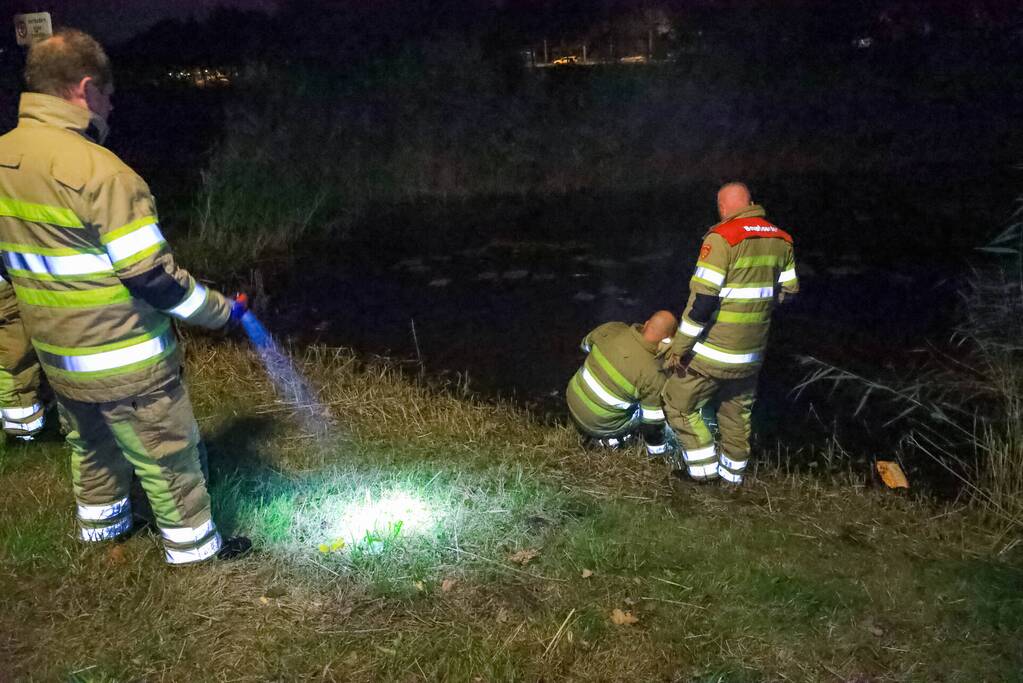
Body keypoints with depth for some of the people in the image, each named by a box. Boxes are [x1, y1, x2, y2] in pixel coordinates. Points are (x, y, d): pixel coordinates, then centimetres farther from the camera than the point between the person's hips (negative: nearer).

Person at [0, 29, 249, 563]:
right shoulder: (97, 170, -26)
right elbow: (153, 278, -23)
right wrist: (221, 310, -9)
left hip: (57, 355, 8)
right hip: (124, 362, -8)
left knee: (90, 443, 28)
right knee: (167, 454, 10)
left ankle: (98, 520, 48)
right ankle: (191, 544, 26)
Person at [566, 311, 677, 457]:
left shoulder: (610, 329, -12)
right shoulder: (654, 375, -25)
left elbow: (585, 346, 10)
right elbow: (652, 423, -15)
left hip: (572, 401, 5)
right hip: (599, 426, -5)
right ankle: (610, 438, 6)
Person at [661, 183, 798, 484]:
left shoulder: (722, 238, -17)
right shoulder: (780, 239, 4)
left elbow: (703, 299, -21)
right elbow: (788, 291, 12)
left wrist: (679, 347, -15)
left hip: (714, 350, -7)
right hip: (752, 351, 7)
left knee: (679, 403, 10)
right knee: (737, 409, 23)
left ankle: (705, 466, 12)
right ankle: (734, 471, 36)